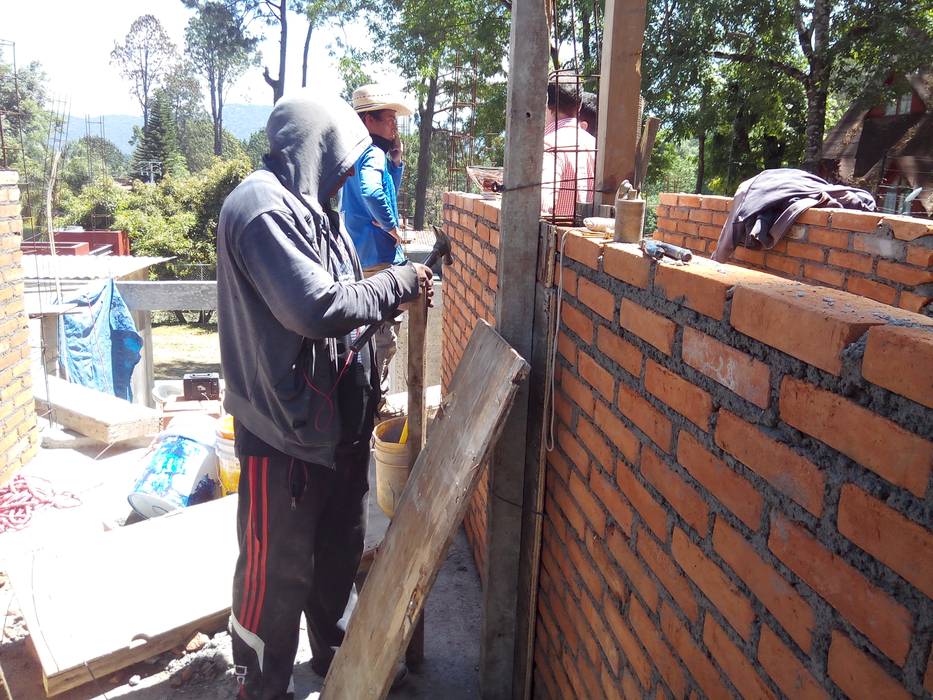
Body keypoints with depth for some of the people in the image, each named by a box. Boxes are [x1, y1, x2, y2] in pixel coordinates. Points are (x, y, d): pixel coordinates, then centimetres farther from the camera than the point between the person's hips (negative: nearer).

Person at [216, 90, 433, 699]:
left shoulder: (312, 207, 12)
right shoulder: (262, 206, -18)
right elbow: (315, 306, -28)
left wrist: (400, 293, 4)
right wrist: (398, 283, -16)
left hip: (337, 418, 10)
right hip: (283, 428, -10)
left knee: (339, 551, 24)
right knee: (277, 571, 7)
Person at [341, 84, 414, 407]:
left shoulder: (360, 152, 15)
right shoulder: (373, 153, -16)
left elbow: (389, 191, 24)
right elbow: (372, 192, -37)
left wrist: (396, 159, 11)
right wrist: (392, 226, -23)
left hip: (359, 256, 11)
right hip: (379, 256, -11)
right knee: (385, 334, -1)